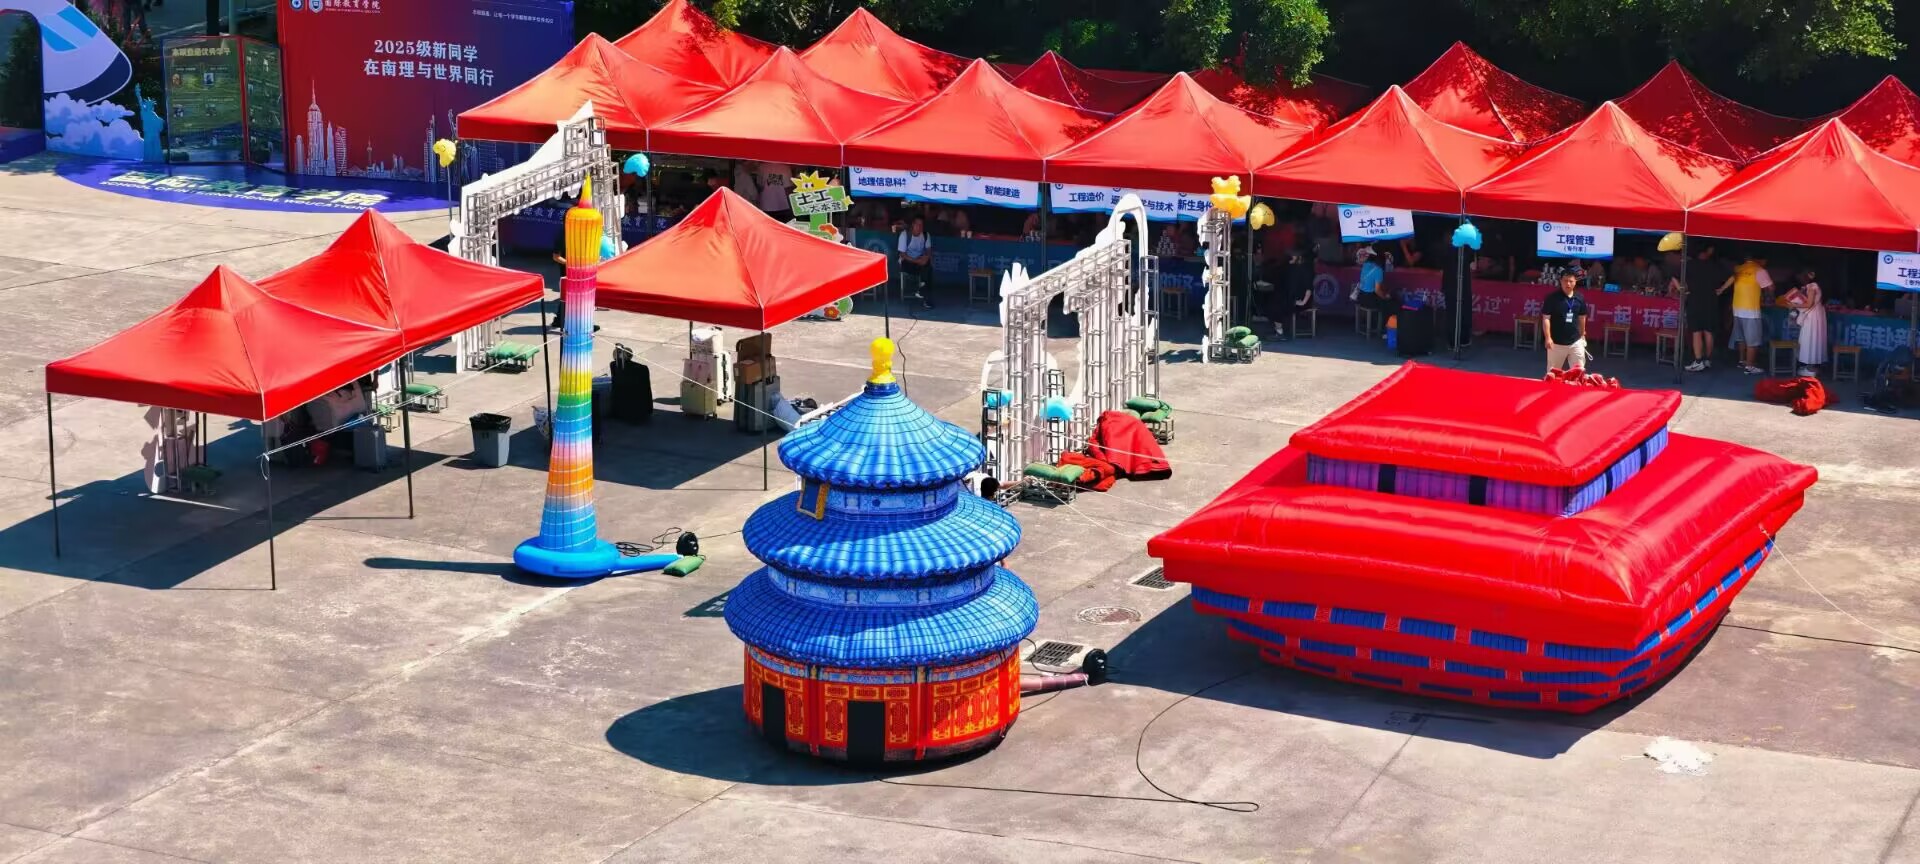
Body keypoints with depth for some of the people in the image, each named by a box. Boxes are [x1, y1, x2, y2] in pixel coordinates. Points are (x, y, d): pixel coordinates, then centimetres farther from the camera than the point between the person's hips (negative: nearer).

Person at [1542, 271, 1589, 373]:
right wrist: (1548, 338, -17)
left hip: (1576, 342, 3)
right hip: (1557, 342, -3)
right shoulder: (1552, 298, -11)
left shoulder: (1580, 298, 3)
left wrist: (1582, 335, 21)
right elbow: (1546, 318, -11)